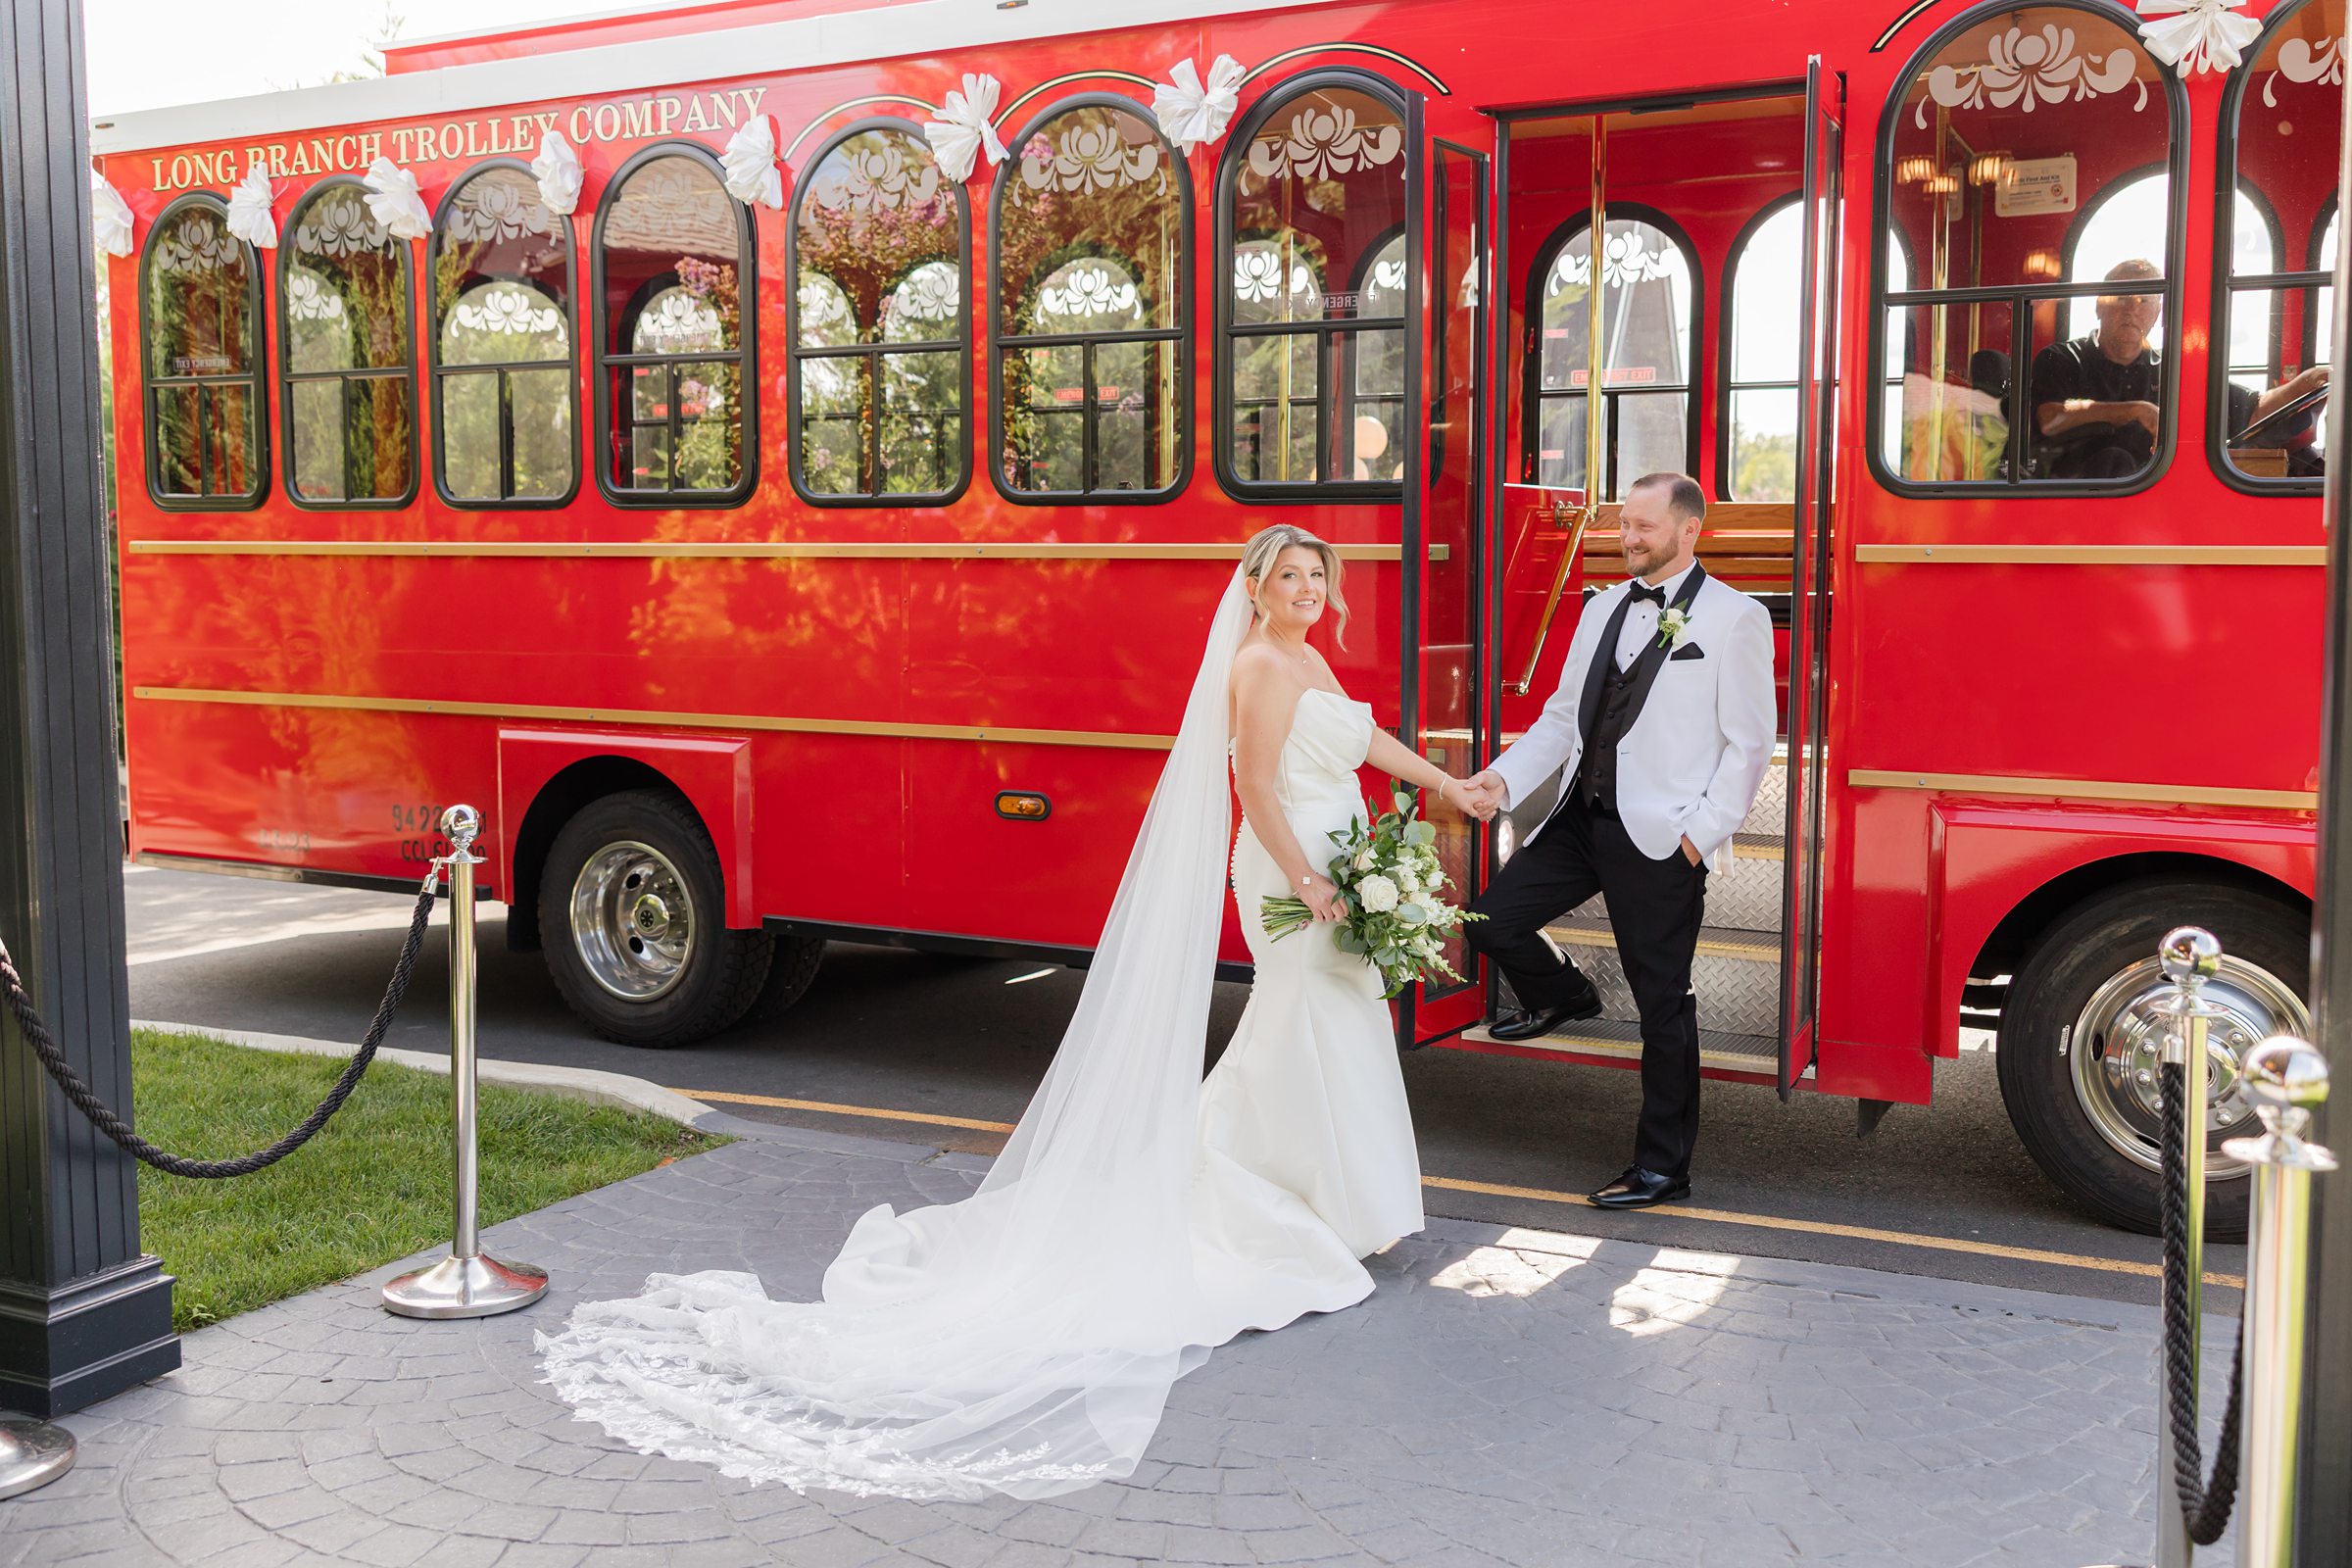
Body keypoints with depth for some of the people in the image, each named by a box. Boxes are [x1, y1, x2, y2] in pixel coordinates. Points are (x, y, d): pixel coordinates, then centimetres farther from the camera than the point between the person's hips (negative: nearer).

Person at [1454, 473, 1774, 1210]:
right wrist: (1505, 778, -1)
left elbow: (1748, 743, -7)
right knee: (1492, 920, -1)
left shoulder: (1735, 617, -5)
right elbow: (1563, 716, 14)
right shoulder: (1602, 608, 14)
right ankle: (1563, 996, 32)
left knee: (1662, 1005, 3)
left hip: (1661, 839, -6)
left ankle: (1663, 1169, 16)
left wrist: (1701, 833, -15)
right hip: (1582, 818, 6)